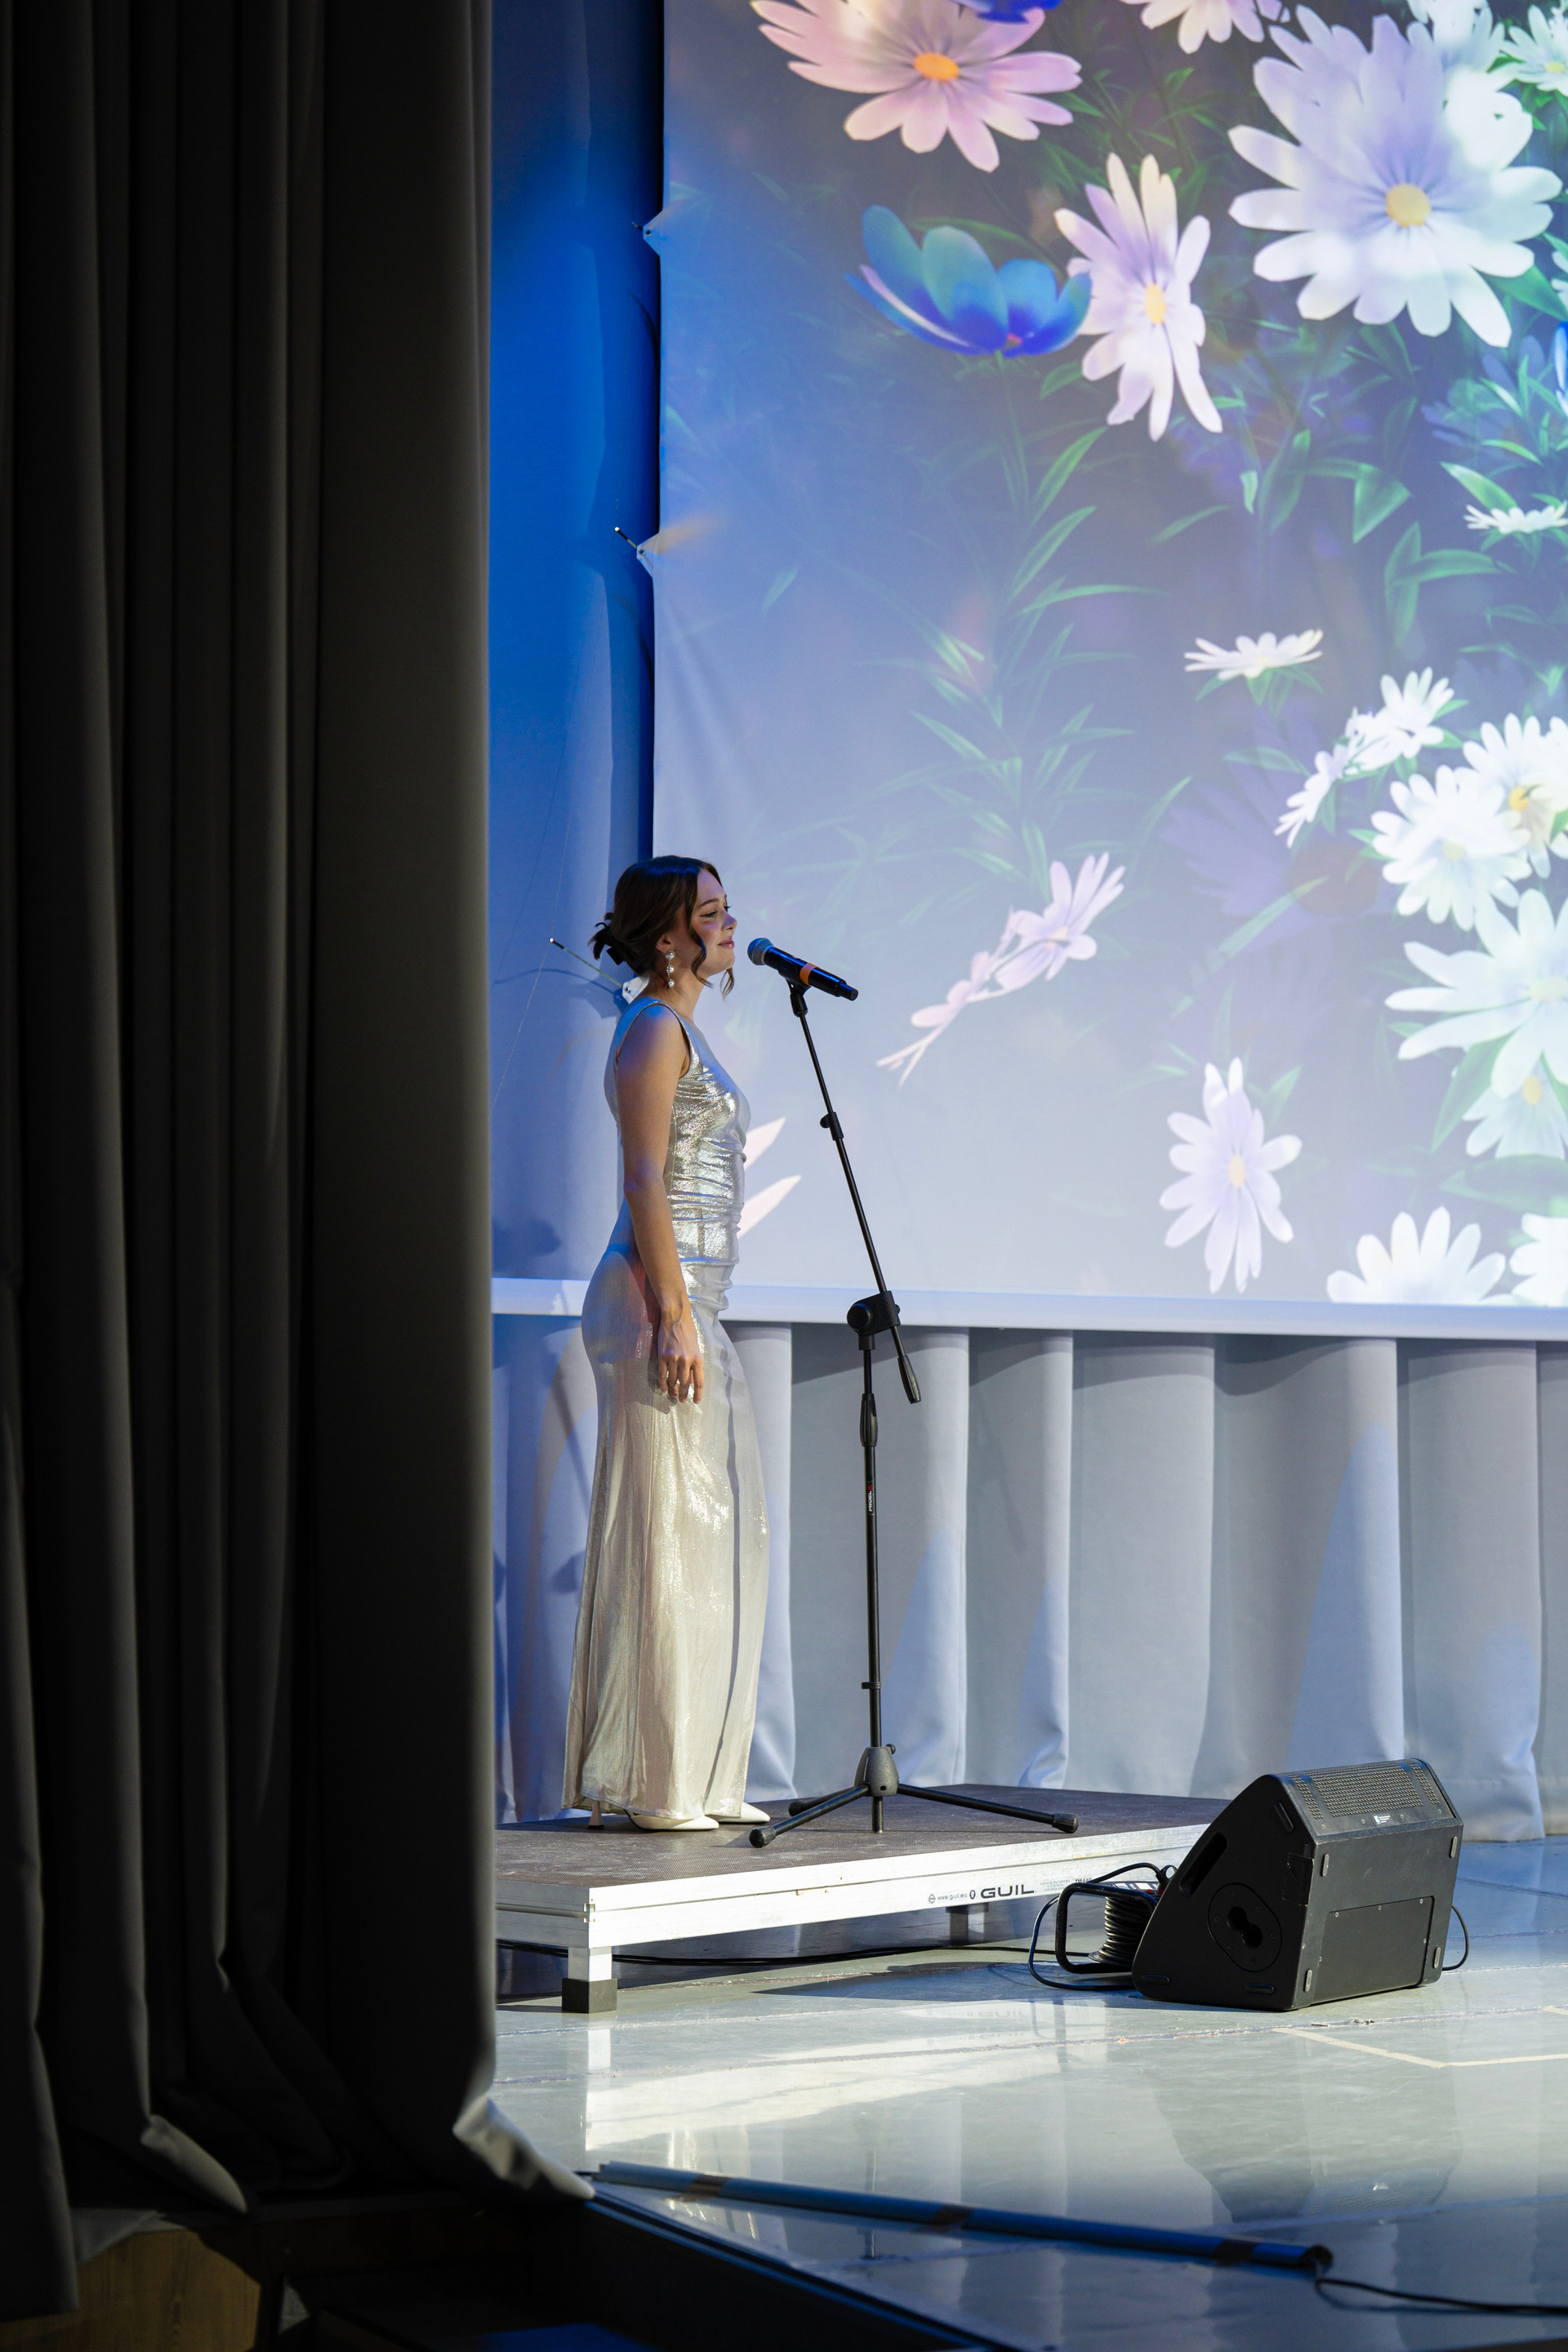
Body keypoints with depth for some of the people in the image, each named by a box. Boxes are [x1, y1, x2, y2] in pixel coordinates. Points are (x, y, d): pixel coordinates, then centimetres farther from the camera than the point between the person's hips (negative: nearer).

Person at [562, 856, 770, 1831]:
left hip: (692, 1300, 10)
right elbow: (645, 1182, -17)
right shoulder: (653, 1029, -9)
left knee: (714, 1530, 11)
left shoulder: (683, 1031, 20)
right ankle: (653, 1779, -4)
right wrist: (673, 1316, -22)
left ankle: (695, 1776, 16)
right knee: (667, 1531, -8)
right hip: (661, 1294, -10)